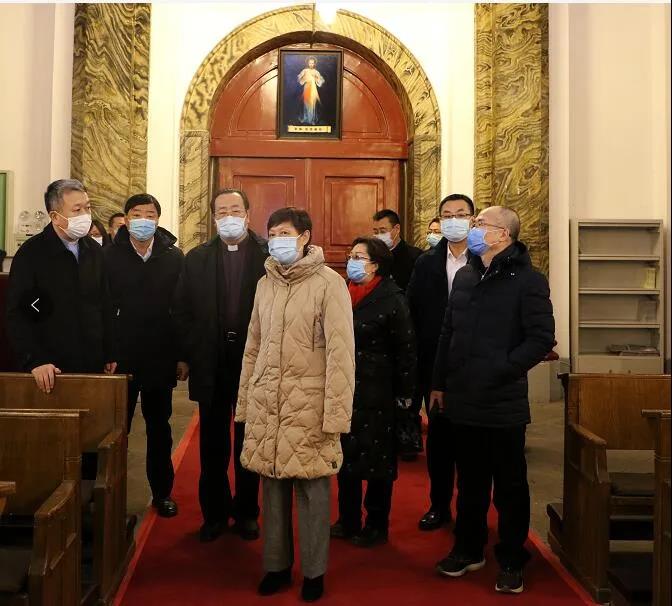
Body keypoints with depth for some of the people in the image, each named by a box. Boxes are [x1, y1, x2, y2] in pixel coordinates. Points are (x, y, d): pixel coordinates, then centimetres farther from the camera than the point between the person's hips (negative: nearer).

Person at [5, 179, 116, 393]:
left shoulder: (94, 251, 8)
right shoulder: (31, 253, -9)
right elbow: (16, 314, -12)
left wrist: (110, 355, 11)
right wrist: (34, 361, -19)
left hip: (93, 365, 5)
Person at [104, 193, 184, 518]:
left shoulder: (174, 257, -2)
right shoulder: (109, 256, -4)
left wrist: (182, 355, -3)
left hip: (161, 358, 1)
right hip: (120, 357, -1)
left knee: (159, 428, 14)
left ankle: (162, 492, 28)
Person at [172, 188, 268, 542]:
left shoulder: (269, 255, -3)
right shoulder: (196, 259, 6)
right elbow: (181, 311, 4)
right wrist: (184, 357, 0)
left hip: (254, 361, -2)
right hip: (210, 364, 2)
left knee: (248, 442, 11)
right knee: (213, 445, 12)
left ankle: (246, 512, 26)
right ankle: (215, 512, 26)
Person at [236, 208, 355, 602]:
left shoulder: (329, 283, -7)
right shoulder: (265, 283, 11)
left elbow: (341, 352, -11)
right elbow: (253, 347, 14)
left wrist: (336, 415, -15)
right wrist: (245, 403, 11)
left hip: (308, 405, -5)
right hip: (266, 405, 5)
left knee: (311, 489, 4)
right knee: (274, 487, 12)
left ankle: (314, 571, 22)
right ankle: (277, 565, 28)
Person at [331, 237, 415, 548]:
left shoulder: (392, 299, -11)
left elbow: (406, 349, -11)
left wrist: (404, 393, -11)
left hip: (377, 394, -6)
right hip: (345, 390, 6)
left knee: (376, 459, 6)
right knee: (347, 457, 13)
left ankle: (377, 527, 21)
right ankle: (348, 521, 28)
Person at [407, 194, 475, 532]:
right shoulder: (426, 264, 6)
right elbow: (413, 313, 3)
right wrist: (417, 361, -3)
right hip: (436, 363, 3)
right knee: (438, 434, 11)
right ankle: (439, 505, 25)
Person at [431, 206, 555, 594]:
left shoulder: (528, 280, -9)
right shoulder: (465, 276, 11)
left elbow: (542, 339, -15)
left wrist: (498, 371, -18)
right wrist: (440, 382, 13)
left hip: (503, 402, -5)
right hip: (464, 400, 6)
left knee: (510, 486, 9)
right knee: (470, 482, 18)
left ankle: (512, 561, 25)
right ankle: (469, 549, 34)